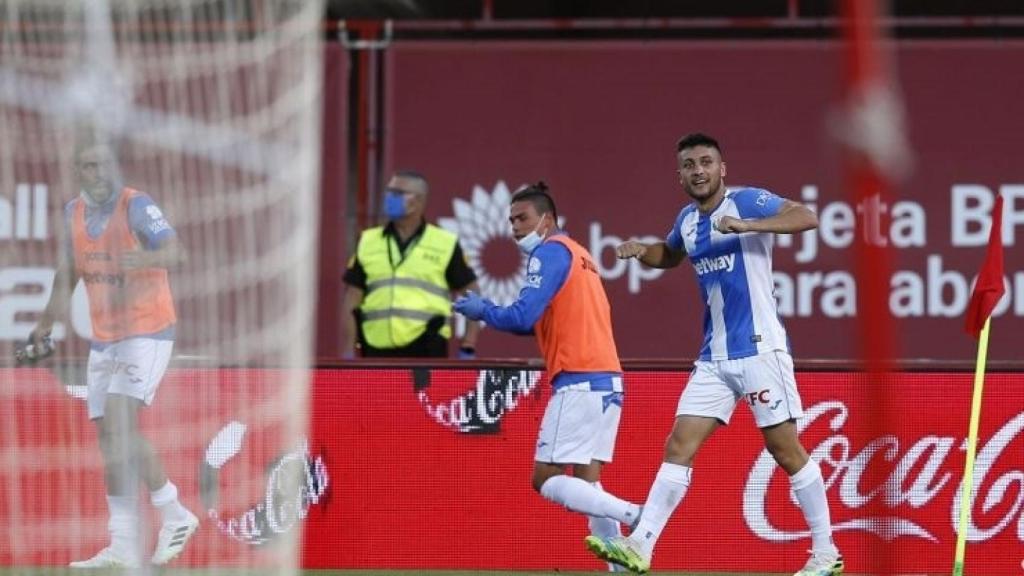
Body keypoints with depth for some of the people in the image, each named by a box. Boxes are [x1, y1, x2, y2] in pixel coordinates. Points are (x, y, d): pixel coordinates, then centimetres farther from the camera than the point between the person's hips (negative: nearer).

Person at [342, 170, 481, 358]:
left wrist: (468, 348, -1)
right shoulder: (368, 243, 12)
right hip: (378, 351, 3)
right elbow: (351, 303, 11)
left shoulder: (445, 245, 4)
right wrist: (347, 355, 3)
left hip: (426, 352, -3)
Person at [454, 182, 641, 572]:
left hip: (579, 382, -9)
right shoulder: (578, 255, 22)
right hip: (607, 379, 9)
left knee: (546, 481, -7)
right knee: (586, 481, 10)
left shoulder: (550, 252, -6)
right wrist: (490, 311, 14)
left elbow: (524, 317, -16)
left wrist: (483, 311, 1)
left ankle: (634, 516, -20)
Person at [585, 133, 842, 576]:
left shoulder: (746, 202, -8)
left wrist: (744, 225, -34)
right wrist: (642, 251, 11)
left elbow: (807, 218, -23)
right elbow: (669, 255, 34)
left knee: (785, 449, -2)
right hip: (713, 357, 7)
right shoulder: (687, 220, 12)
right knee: (678, 448, -2)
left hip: (759, 351, -6)